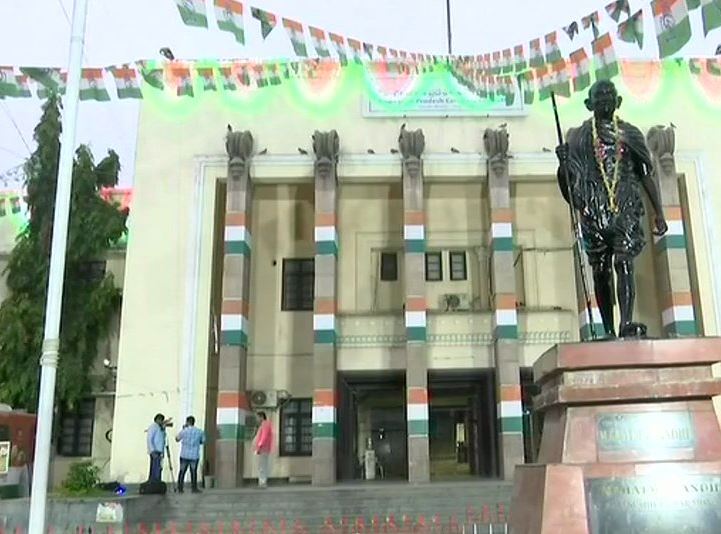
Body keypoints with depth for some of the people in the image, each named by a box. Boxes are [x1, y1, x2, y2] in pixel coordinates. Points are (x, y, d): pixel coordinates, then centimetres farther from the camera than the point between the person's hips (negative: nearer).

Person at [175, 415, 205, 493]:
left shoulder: (184, 431, -7)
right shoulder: (199, 431, -2)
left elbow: (177, 439, 8)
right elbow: (203, 441, 10)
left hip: (184, 455, 0)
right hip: (194, 456, 0)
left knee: (182, 472, 8)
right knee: (193, 472, 7)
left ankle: (180, 488, 9)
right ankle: (194, 488, 7)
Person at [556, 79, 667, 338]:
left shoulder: (630, 134, 13)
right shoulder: (578, 136, 10)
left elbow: (646, 176, 15)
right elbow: (568, 181, 8)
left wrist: (659, 214, 10)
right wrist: (563, 160, -14)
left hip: (626, 208, 0)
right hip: (594, 210, 0)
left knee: (624, 263, -16)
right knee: (600, 271, 2)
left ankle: (626, 323, -26)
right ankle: (608, 331, 10)